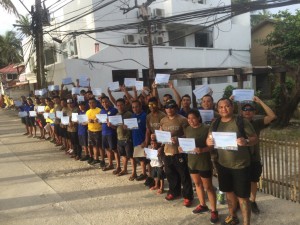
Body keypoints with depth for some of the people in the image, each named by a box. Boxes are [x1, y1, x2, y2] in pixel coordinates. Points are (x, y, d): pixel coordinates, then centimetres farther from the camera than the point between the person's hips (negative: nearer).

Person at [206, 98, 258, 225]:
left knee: (242, 196, 2)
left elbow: (255, 139, -9)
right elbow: (209, 140, 6)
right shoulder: (215, 124, 2)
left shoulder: (242, 121, -12)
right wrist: (208, 142, -17)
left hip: (241, 165, -5)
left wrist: (246, 141, -30)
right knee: (229, 192, 21)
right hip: (223, 164, 5)